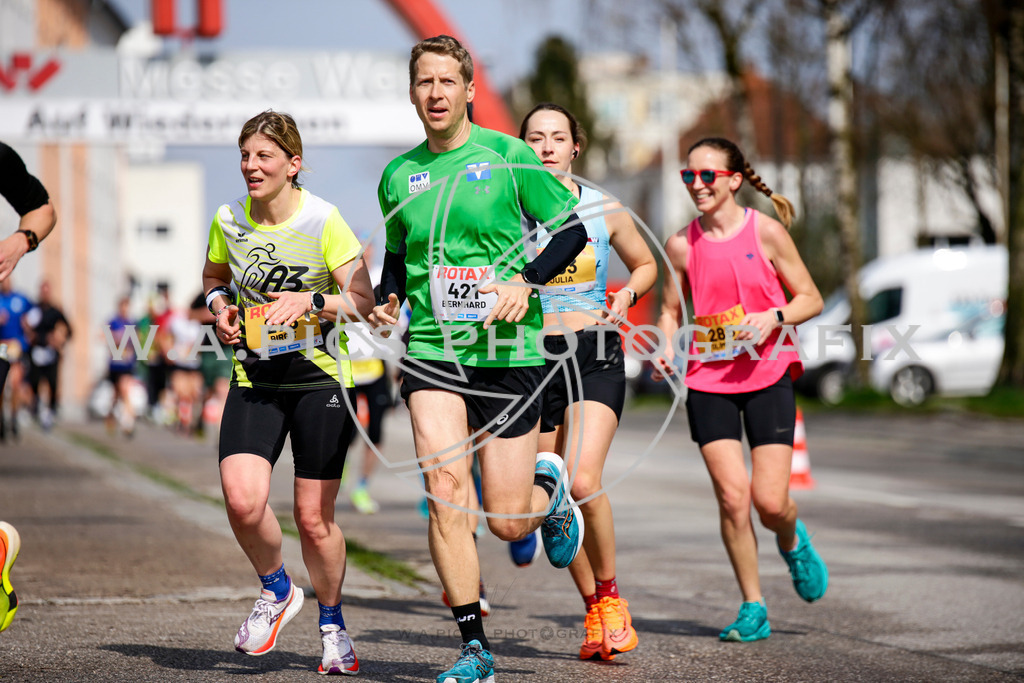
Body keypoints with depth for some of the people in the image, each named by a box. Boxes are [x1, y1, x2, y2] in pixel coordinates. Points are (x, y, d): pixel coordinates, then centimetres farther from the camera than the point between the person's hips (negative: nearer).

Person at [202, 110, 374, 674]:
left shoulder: (323, 221, -11)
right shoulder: (229, 220, 0)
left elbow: (363, 301, -11)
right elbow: (214, 276, 21)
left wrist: (310, 301, -26)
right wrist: (219, 303, 0)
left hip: (318, 377, -3)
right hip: (254, 378, 3)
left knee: (314, 518, 1)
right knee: (242, 500, -18)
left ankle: (332, 624, 26)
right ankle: (277, 591, 11)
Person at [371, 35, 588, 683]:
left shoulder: (507, 155, -2)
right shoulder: (398, 175, 8)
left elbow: (572, 229, 1)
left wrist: (527, 281, -15)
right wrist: (388, 299, 3)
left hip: (508, 352, -2)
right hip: (431, 352, 2)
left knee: (508, 522, 0)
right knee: (446, 493, -15)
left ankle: (549, 488, 38)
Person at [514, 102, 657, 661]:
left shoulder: (605, 211, 3)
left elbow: (646, 264, 18)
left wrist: (628, 293, -1)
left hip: (595, 354, -2)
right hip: (534, 357, 2)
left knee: (582, 481, -21)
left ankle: (609, 595, -1)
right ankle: (595, 611, 18)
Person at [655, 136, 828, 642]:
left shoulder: (765, 232, -4)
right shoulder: (682, 245, 3)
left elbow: (810, 299, 2)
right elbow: (670, 310, 15)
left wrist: (774, 317, -16)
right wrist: (667, 349, -5)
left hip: (768, 375, -2)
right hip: (708, 379, 2)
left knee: (770, 501, -7)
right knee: (732, 496, -8)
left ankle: (792, 542, 31)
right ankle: (753, 608, 7)